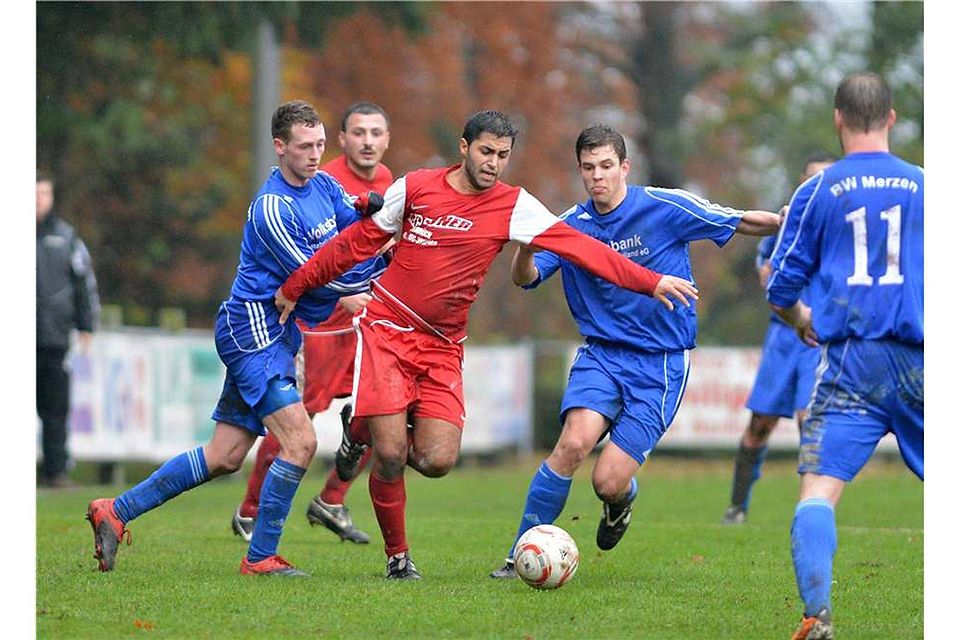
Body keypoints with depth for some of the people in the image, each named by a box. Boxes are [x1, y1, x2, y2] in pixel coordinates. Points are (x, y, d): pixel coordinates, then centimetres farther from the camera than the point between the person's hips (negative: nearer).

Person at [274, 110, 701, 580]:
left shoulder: (513, 207, -3)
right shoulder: (415, 187, -2)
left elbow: (578, 246, -13)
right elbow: (358, 242, 9)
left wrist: (649, 282, -23)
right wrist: (294, 287, 15)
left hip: (442, 346, 2)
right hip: (386, 329, -2)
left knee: (437, 461, -11)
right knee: (391, 456, -13)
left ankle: (366, 435, 22)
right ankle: (396, 555, 12)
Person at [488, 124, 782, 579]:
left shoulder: (665, 208, -7)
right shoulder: (572, 225, 2)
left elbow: (742, 223, -2)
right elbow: (526, 278, -10)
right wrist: (526, 248, -31)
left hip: (661, 362, -2)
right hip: (602, 354, 2)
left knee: (608, 482, -12)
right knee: (574, 443, -25)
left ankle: (622, 499, 29)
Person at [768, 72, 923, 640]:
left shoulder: (818, 192, 5)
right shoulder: (923, 185, 8)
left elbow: (780, 292, 8)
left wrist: (803, 322, 30)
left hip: (850, 362, -2)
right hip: (919, 358, 2)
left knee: (819, 488, -7)